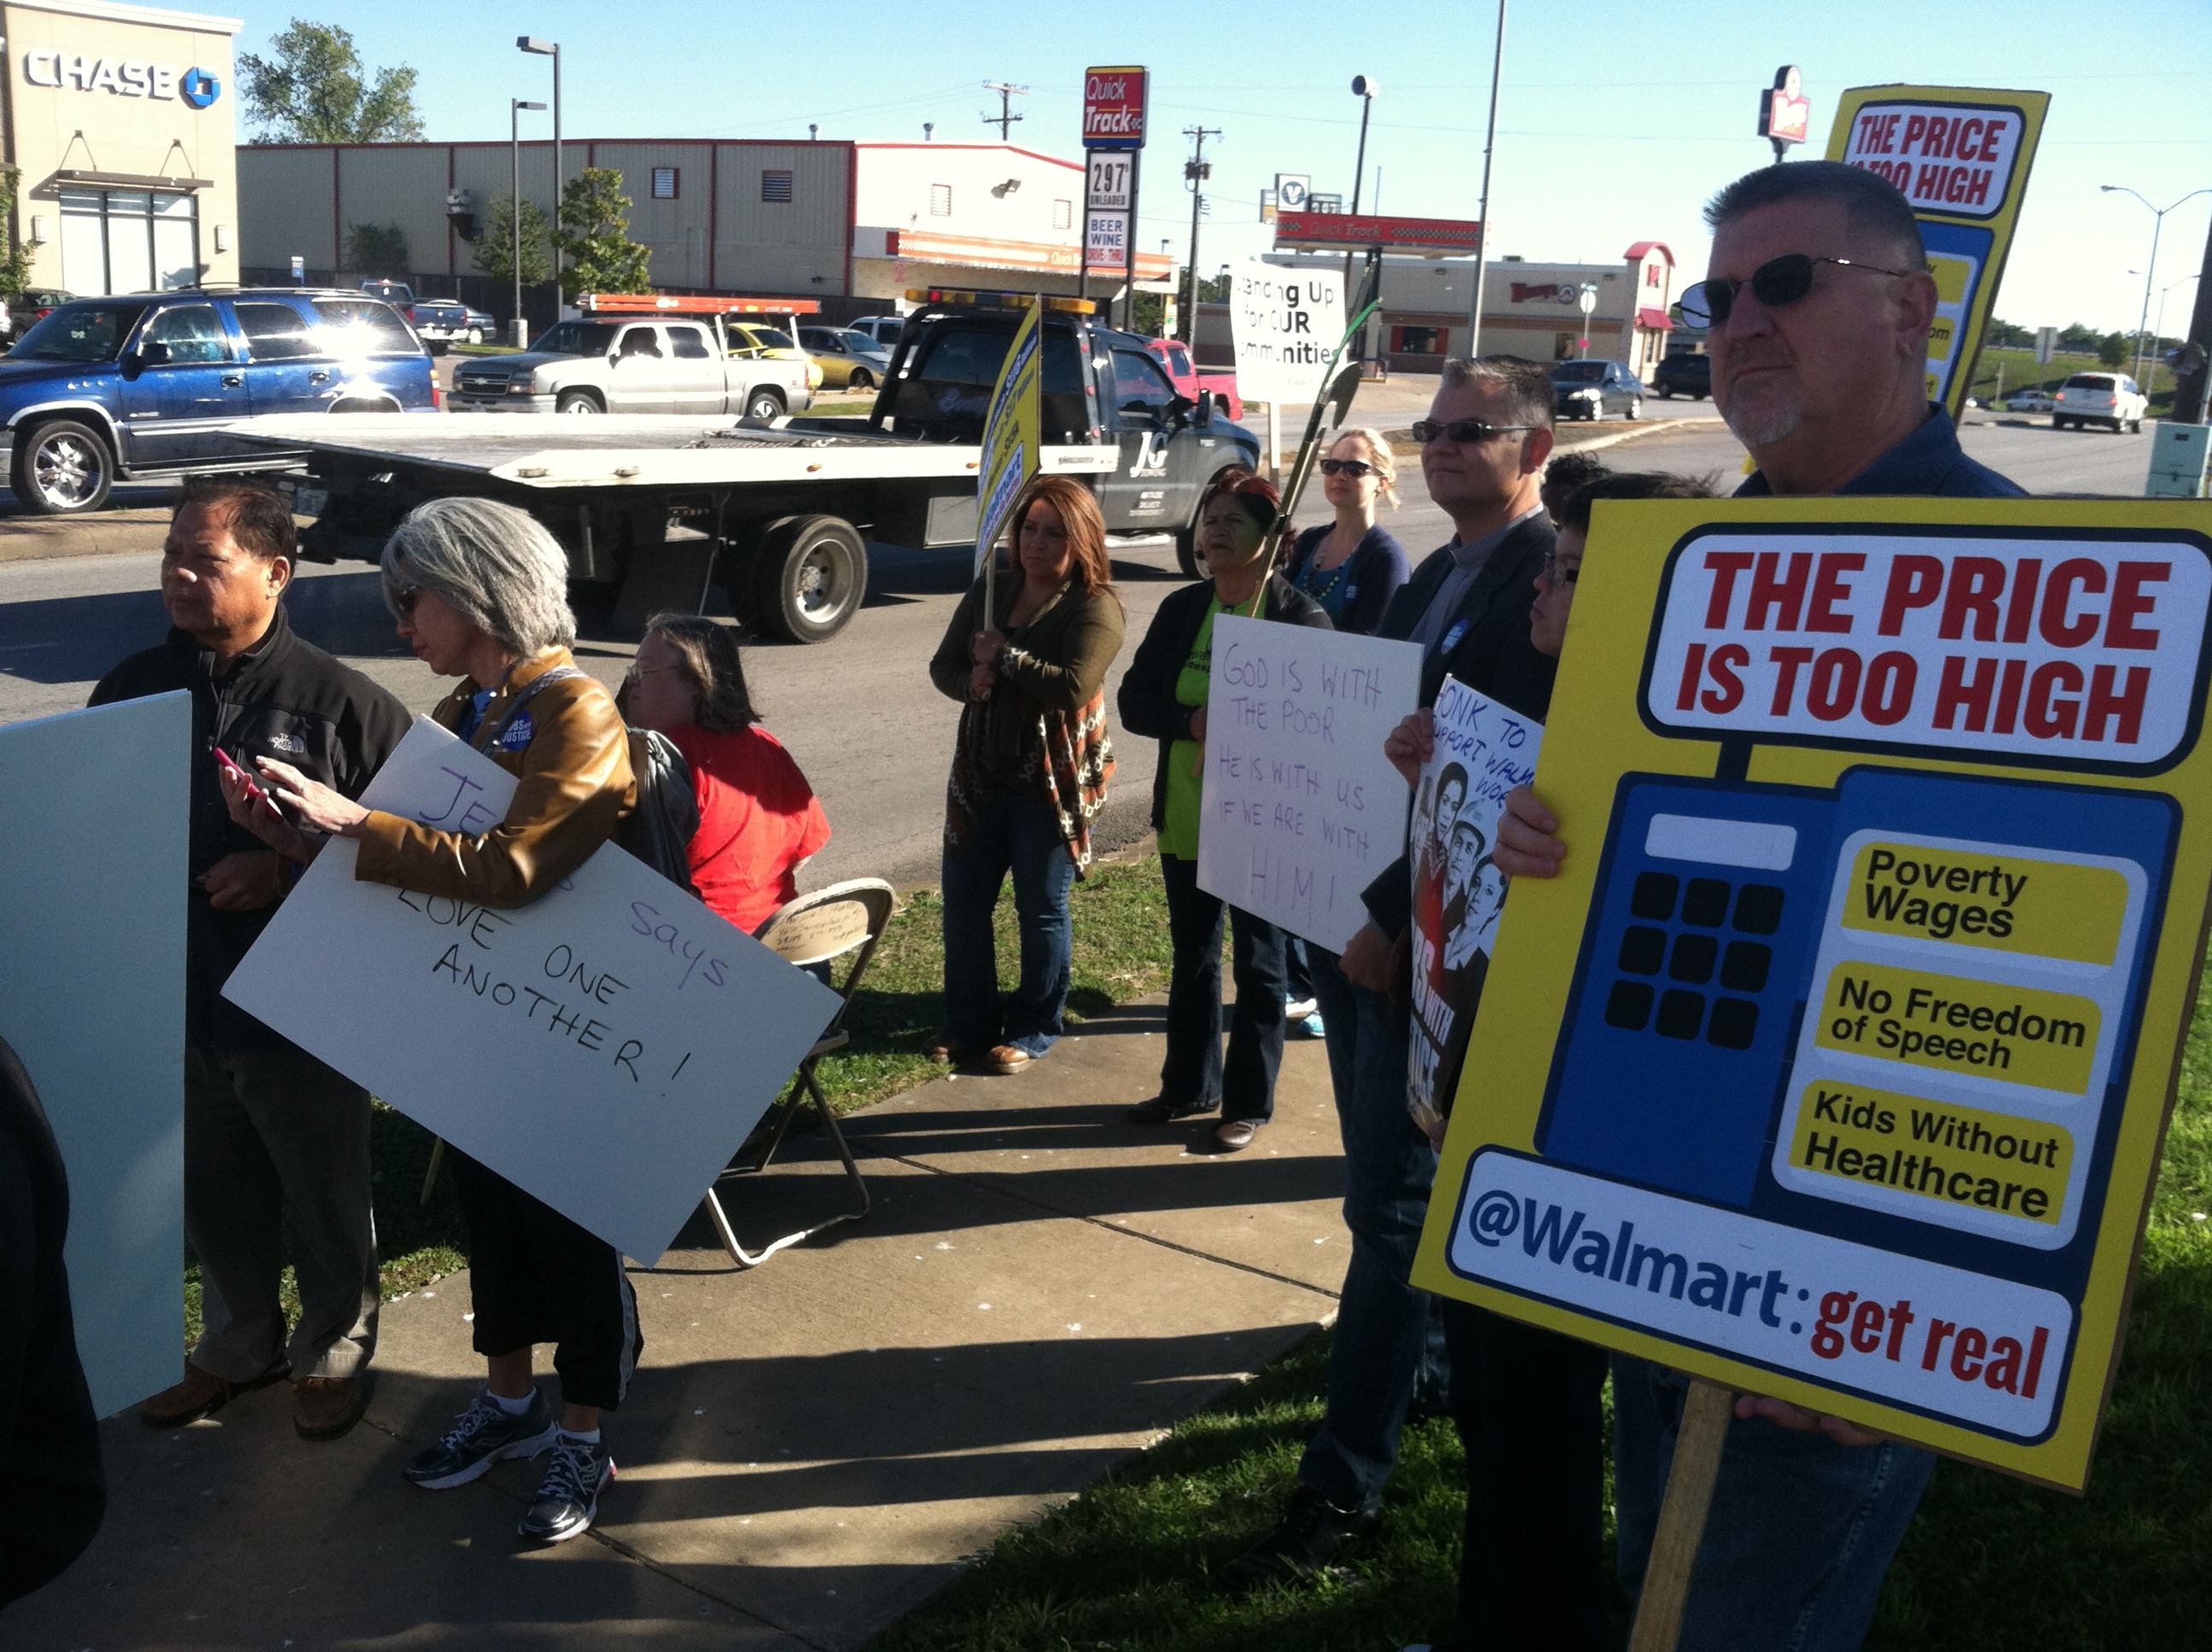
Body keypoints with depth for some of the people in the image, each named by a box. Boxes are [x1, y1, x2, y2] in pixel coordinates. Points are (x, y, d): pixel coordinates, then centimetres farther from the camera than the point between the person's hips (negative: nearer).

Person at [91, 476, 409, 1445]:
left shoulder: (342, 702, -14)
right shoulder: (135, 687, 2)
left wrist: (285, 872, -22)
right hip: (180, 1004, 5)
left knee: (326, 1204, 14)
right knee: (218, 1201, 22)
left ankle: (335, 1351, 36)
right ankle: (237, 1345, 43)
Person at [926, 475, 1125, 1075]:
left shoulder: (1096, 605, -12)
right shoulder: (989, 592, 8)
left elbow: (1073, 687, -24)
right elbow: (943, 665, 8)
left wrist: (1004, 656, -16)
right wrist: (971, 683, -14)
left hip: (1051, 783, -6)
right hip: (980, 775, 6)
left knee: (1041, 910, 6)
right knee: (963, 901, 12)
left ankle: (1032, 1031, 21)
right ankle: (969, 1022, 28)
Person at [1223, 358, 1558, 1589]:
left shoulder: (1551, 579, -15)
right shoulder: (1436, 578, 15)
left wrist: (1399, 920, -23)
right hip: (1360, 913, 9)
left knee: (1391, 1201, -4)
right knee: (1389, 1181, 20)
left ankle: (1346, 1480, 5)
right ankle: (1428, 1365, 40)